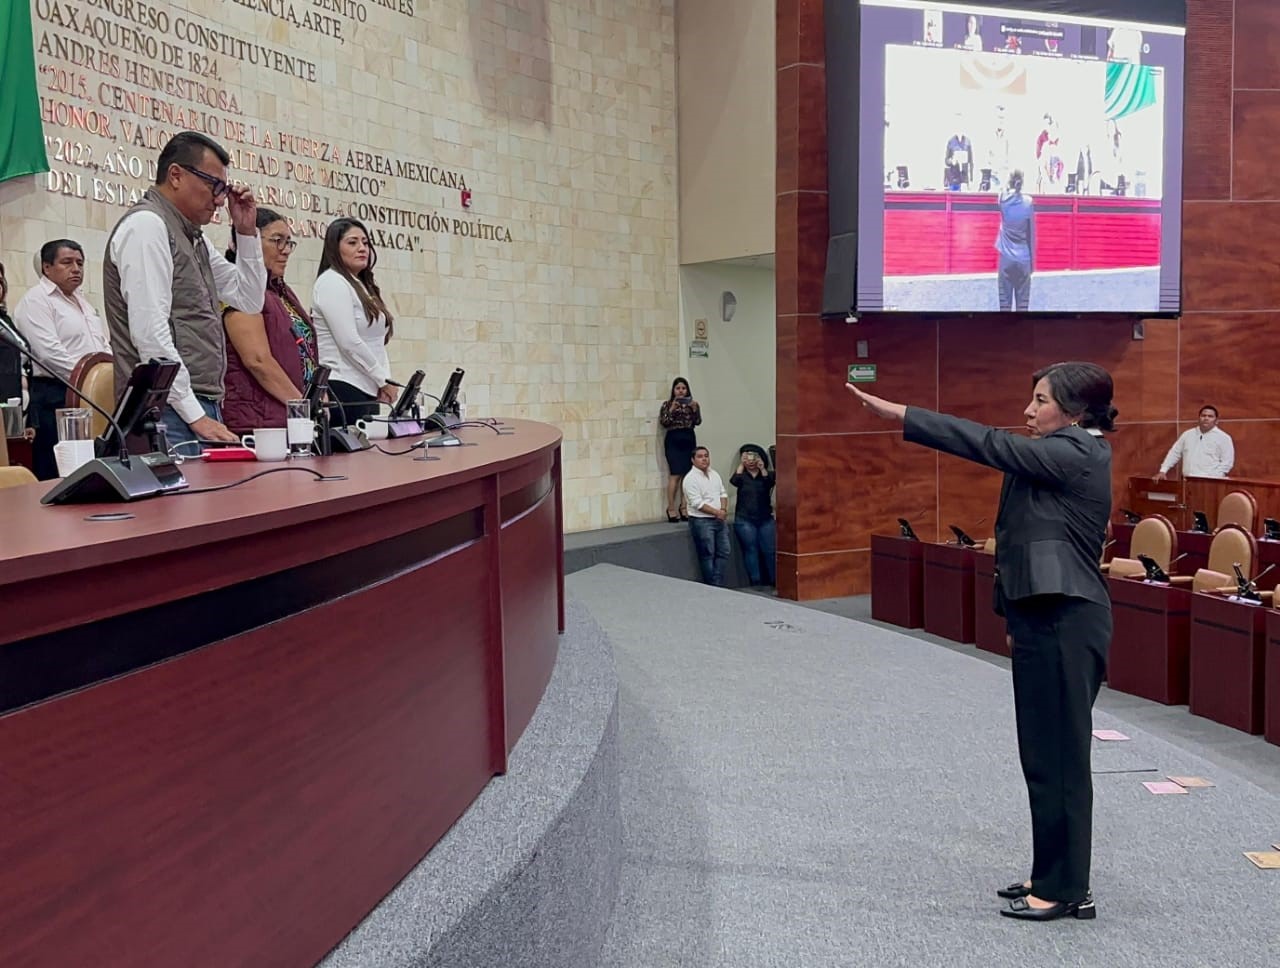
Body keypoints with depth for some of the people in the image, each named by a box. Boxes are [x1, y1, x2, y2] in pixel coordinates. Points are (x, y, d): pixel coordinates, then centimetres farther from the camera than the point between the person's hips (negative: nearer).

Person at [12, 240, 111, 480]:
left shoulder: (81, 300, 22)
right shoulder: (35, 301, -5)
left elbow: (104, 345, 24)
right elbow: (50, 353, -17)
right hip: (56, 399, -8)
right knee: (57, 478, -7)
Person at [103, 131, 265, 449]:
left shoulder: (194, 238, 19)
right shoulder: (146, 225, -8)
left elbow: (250, 301, 25)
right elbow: (150, 333, -17)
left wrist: (247, 232, 14)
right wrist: (195, 415, -19)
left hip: (204, 410, 9)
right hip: (169, 412, -8)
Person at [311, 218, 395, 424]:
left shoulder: (362, 286, 21)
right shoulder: (332, 282, -6)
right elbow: (349, 342, -14)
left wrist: (383, 381, 5)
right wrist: (383, 379, -8)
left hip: (368, 390, 8)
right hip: (344, 390, -8)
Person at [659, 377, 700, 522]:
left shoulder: (692, 403, 12)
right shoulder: (668, 404, 5)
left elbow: (698, 421, 3)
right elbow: (663, 422, -4)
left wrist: (694, 409, -12)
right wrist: (672, 409, -15)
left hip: (689, 439, 3)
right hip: (673, 440, -3)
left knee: (687, 474, 0)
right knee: (675, 474, -10)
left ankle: (684, 508, 6)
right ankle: (671, 509, -6)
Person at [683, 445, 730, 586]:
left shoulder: (714, 474, 11)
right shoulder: (691, 478, -14)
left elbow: (723, 493, 13)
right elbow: (697, 503, -19)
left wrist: (724, 509, -6)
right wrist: (717, 512, -17)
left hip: (719, 520, 8)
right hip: (701, 521, -8)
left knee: (723, 552, 8)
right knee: (707, 555, -2)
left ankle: (719, 584, 15)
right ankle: (712, 586, 5)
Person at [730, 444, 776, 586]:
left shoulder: (768, 474, 8)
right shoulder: (742, 476, 6)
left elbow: (769, 482, -13)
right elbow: (734, 481, -15)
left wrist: (762, 468, -18)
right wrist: (741, 465, -12)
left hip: (765, 519, 1)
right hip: (745, 520, -1)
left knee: (770, 551, -2)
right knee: (751, 551, -1)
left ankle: (774, 581, 6)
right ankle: (756, 583, 3)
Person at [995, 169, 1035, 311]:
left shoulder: (1003, 198, -5)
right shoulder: (1028, 202, -5)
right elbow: (1032, 234, 0)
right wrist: (1032, 261, 6)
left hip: (1006, 258, 0)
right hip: (1023, 259, 0)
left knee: (1005, 301, 2)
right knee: (1023, 302, 2)